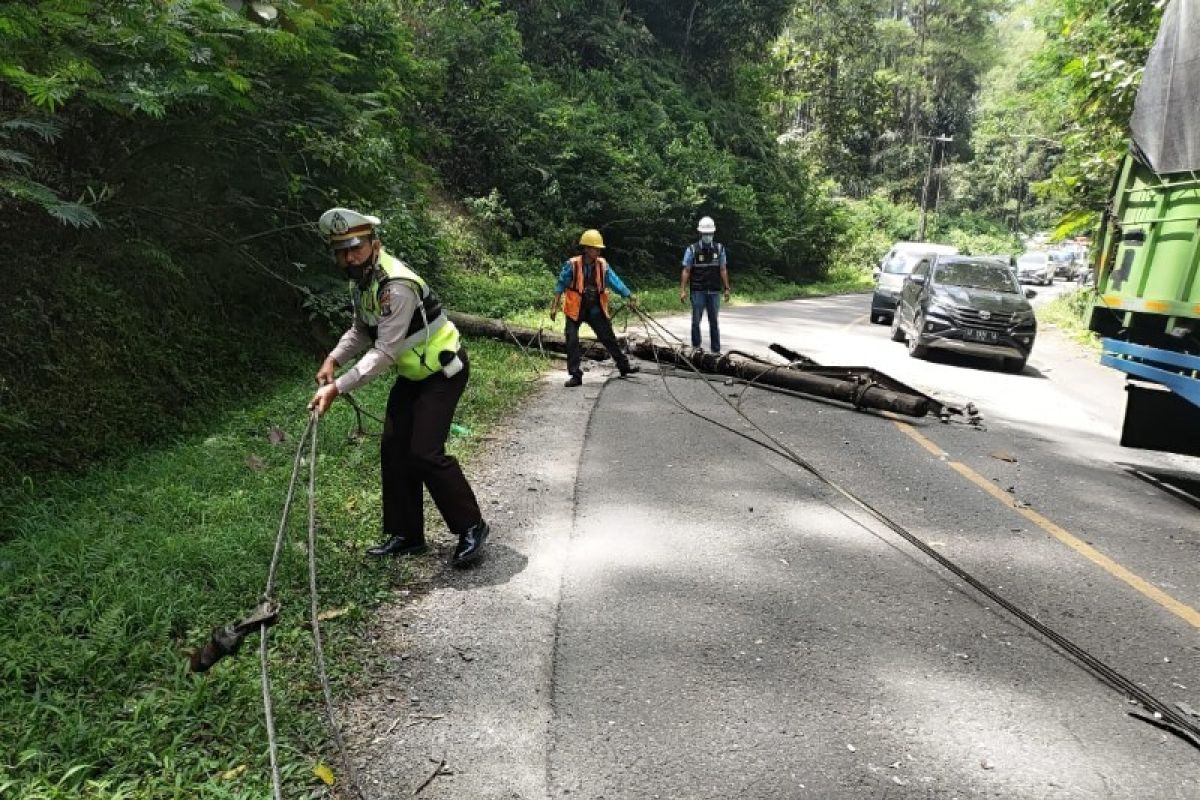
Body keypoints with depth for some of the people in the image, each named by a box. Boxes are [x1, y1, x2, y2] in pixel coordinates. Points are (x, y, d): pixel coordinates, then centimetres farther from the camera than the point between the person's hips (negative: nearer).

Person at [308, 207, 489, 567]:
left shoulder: (397, 285, -28)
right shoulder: (360, 280, 2)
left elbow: (384, 352, -30)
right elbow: (361, 330, 12)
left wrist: (337, 388, -32)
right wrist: (333, 359, -5)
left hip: (443, 369, -9)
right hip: (412, 373, 9)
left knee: (425, 452, -16)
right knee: (393, 448, 6)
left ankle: (471, 527, 2)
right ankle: (407, 535, 19)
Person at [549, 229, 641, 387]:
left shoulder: (602, 265, -4)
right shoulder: (572, 265, -14)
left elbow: (615, 282, -8)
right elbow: (561, 285, -7)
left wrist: (630, 296, -18)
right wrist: (554, 306, -9)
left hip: (595, 310, 3)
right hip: (576, 310, -3)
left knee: (609, 338, 9)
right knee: (572, 342, -5)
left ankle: (624, 366, 23)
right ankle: (575, 375, 5)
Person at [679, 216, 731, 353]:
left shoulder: (719, 248, 5)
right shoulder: (692, 249, -2)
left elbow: (723, 270, 8)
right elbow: (686, 271, -3)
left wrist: (727, 288, 4)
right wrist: (682, 290, -9)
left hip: (714, 291, 2)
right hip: (698, 291, -2)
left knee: (714, 321, 6)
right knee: (696, 320, 4)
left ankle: (716, 350, 10)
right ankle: (696, 347, 17)